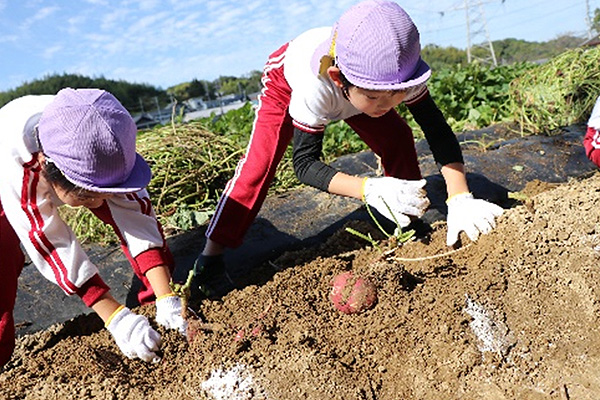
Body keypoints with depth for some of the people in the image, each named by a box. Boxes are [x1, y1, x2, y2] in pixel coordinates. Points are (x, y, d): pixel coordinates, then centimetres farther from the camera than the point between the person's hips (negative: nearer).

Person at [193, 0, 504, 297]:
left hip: (349, 88, 4)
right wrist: (369, 189, -59)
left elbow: (438, 131, -34)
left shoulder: (398, 71, -37)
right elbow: (305, 161, -44)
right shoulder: (315, 85, -47)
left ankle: (411, 224, 9)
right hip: (286, 79, -3)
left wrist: (460, 199, -48)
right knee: (259, 163, -18)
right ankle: (212, 252, -5)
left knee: (398, 139, -12)